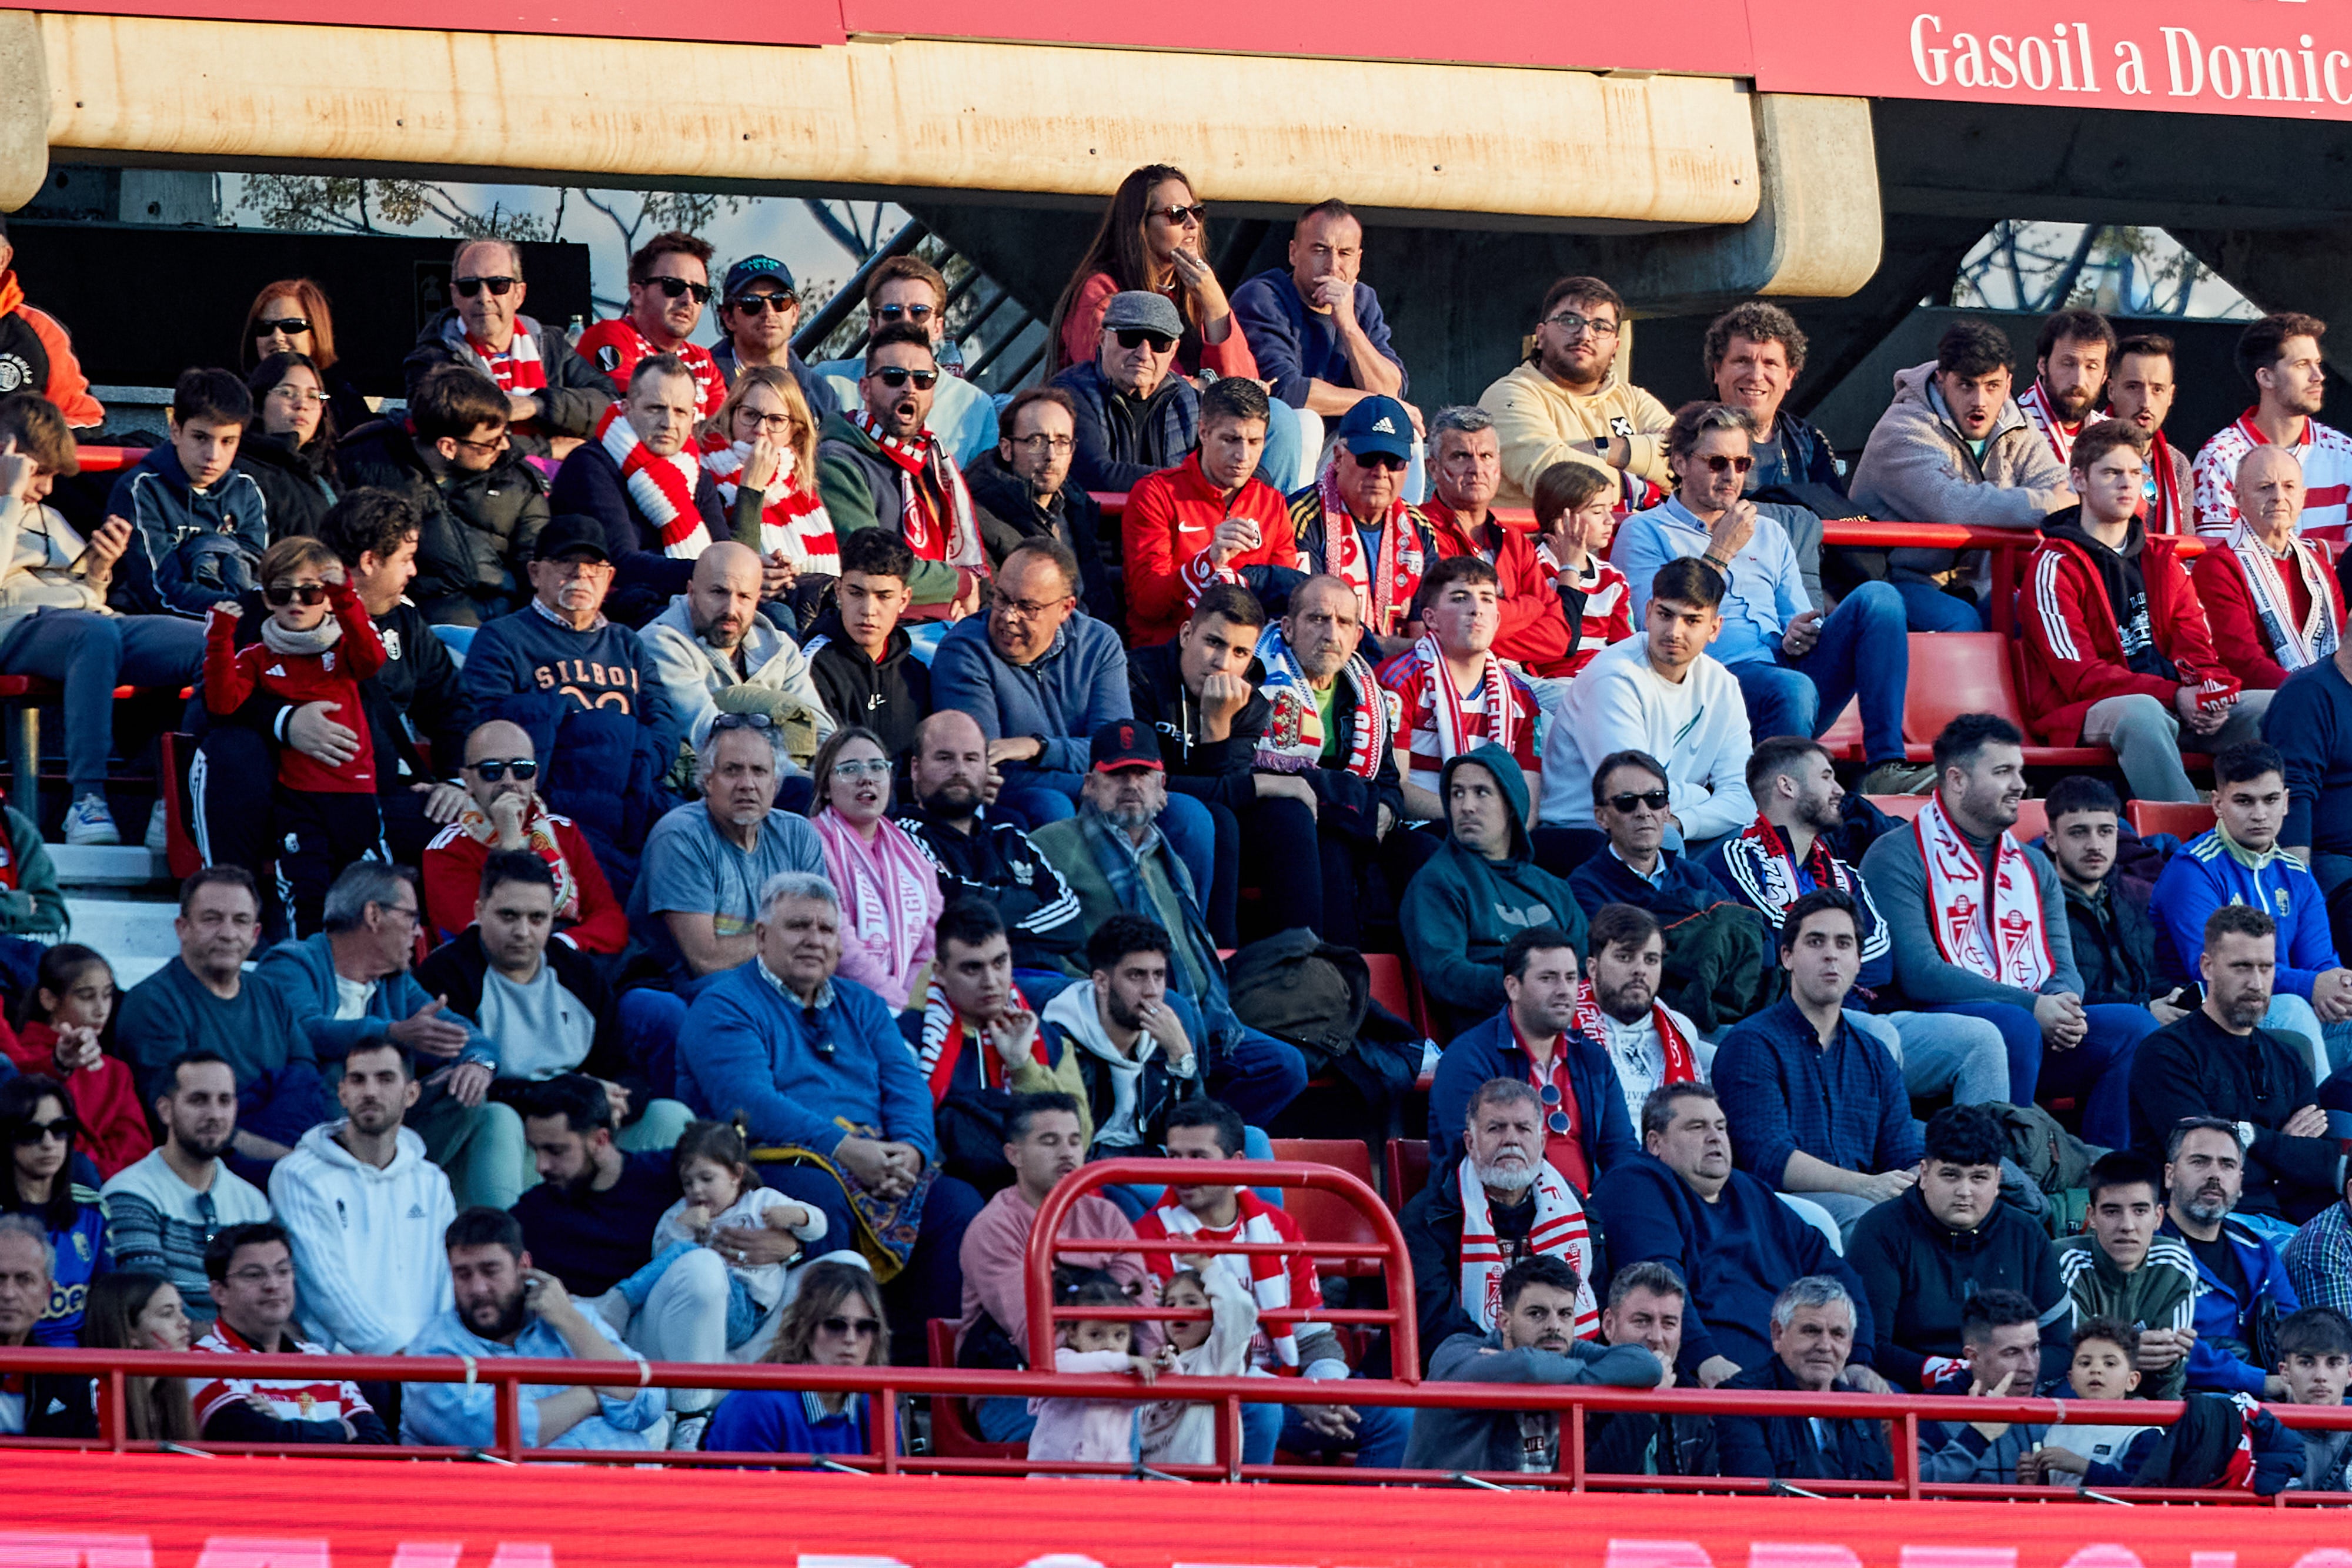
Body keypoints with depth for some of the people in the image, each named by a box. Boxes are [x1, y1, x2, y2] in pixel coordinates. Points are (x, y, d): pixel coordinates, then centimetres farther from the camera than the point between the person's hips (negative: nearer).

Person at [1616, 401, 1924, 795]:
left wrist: (1801, 635, 0)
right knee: (1792, 689, -39)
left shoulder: (1768, 534, 29)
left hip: (1787, 669, 6)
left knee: (1877, 597, -17)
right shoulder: (1646, 532, 11)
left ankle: (1885, 766, -27)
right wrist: (1721, 552, -5)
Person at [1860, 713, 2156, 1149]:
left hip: (2040, 1024, 7)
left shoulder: (2034, 866, 23)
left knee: (2134, 1026, -16)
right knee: (2014, 1025, -36)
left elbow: (2063, 967, 16)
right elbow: (1919, 974, -13)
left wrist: (2063, 1008, -11)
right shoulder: (1899, 859, -1)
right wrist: (2031, 1007, -18)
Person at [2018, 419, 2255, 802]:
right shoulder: (2054, 566, 0)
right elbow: (2079, 675, -11)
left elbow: (2196, 650, 13)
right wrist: (2173, 697, -22)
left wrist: (2212, 694, -14)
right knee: (2142, 712, -40)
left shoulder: (2161, 559, 22)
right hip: (2083, 713, -6)